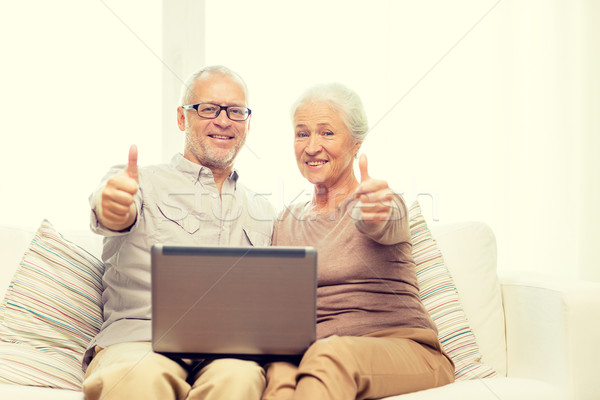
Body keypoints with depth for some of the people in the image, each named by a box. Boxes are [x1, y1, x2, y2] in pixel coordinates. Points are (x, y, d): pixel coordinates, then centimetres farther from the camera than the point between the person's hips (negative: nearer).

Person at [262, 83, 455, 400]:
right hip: (314, 353, 3)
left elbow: (382, 229, -25)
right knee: (280, 368, -35)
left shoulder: (385, 204, 1)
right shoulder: (286, 222, 16)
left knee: (331, 354, -38)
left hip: (404, 347, -2)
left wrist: (373, 215, -50)